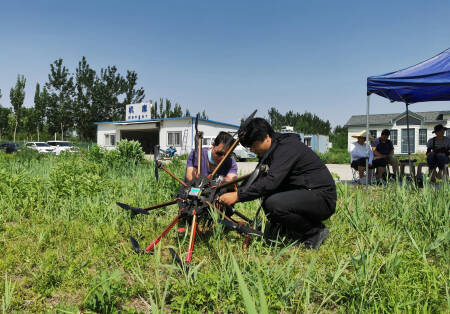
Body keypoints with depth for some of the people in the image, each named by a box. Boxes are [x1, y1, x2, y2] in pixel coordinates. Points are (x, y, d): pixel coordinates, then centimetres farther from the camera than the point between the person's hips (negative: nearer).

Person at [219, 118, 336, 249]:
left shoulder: (287, 147, -18)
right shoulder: (276, 149, 11)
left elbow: (271, 181, -30)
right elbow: (261, 179, 17)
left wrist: (238, 196, -27)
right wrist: (237, 190, 4)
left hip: (322, 197, -10)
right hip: (305, 193, 10)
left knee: (273, 203, -28)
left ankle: (316, 231, -9)